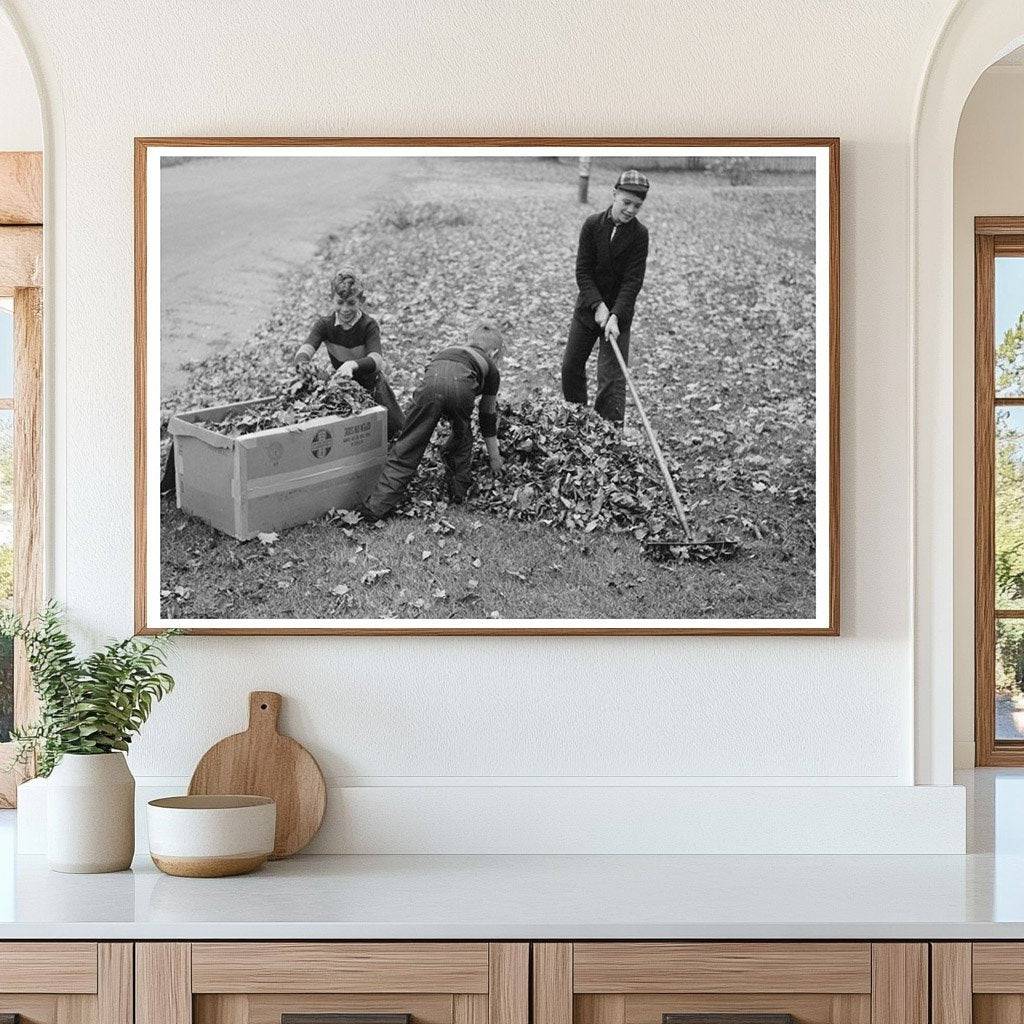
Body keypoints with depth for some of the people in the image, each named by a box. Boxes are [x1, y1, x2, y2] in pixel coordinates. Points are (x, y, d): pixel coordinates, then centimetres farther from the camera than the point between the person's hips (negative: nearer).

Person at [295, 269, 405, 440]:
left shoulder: (369, 326, -23)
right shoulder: (324, 325, -15)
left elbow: (376, 360, -40)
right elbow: (306, 349, -32)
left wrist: (353, 365, -62)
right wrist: (302, 364, -58)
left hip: (372, 386, -2)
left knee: (395, 431, -4)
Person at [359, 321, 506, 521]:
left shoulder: (450, 350, 45)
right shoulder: (490, 369, 35)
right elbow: (488, 418, 39)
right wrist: (494, 457, 50)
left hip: (432, 379, 2)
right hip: (461, 385, -2)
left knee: (407, 447, 1)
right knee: (462, 439, 28)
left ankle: (375, 507, -5)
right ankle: (458, 493, 32)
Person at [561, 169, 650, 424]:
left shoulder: (639, 234, -11)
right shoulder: (593, 224, -7)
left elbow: (633, 281, -15)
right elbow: (583, 271, -9)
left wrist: (615, 316, -26)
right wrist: (598, 306, -21)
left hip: (619, 313, -3)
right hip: (587, 308, 3)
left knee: (612, 379, -9)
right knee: (571, 367, 13)